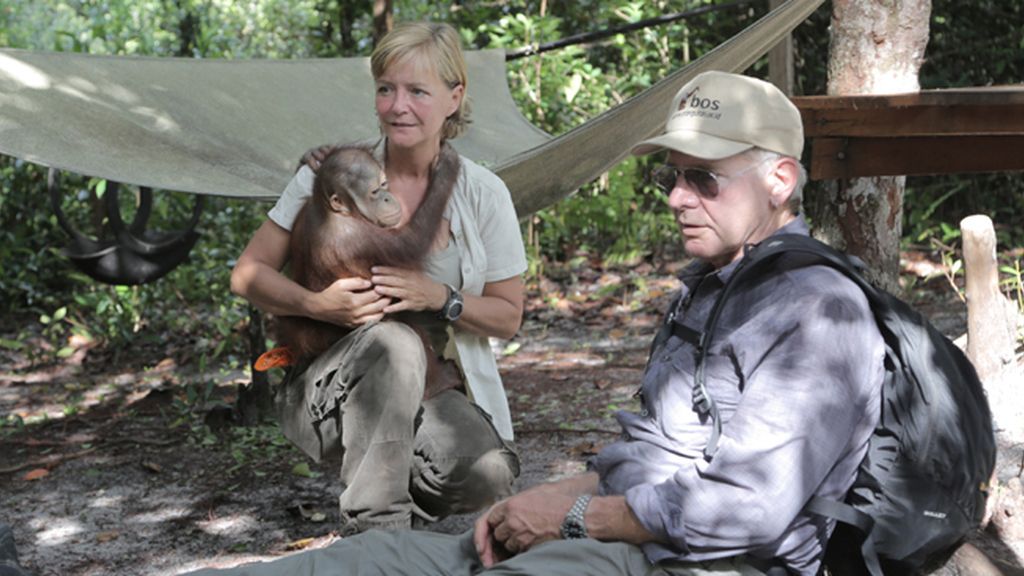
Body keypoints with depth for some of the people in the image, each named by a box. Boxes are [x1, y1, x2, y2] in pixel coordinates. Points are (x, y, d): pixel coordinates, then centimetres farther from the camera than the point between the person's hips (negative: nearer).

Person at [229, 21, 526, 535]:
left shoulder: (483, 194, -1)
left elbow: (507, 316, 4)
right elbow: (247, 275, -1)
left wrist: (440, 297, -16)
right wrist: (317, 305, -21)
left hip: (437, 393, 2)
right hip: (330, 392, -1)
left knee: (488, 476, -30)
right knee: (392, 338, -36)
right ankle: (372, 529, -25)